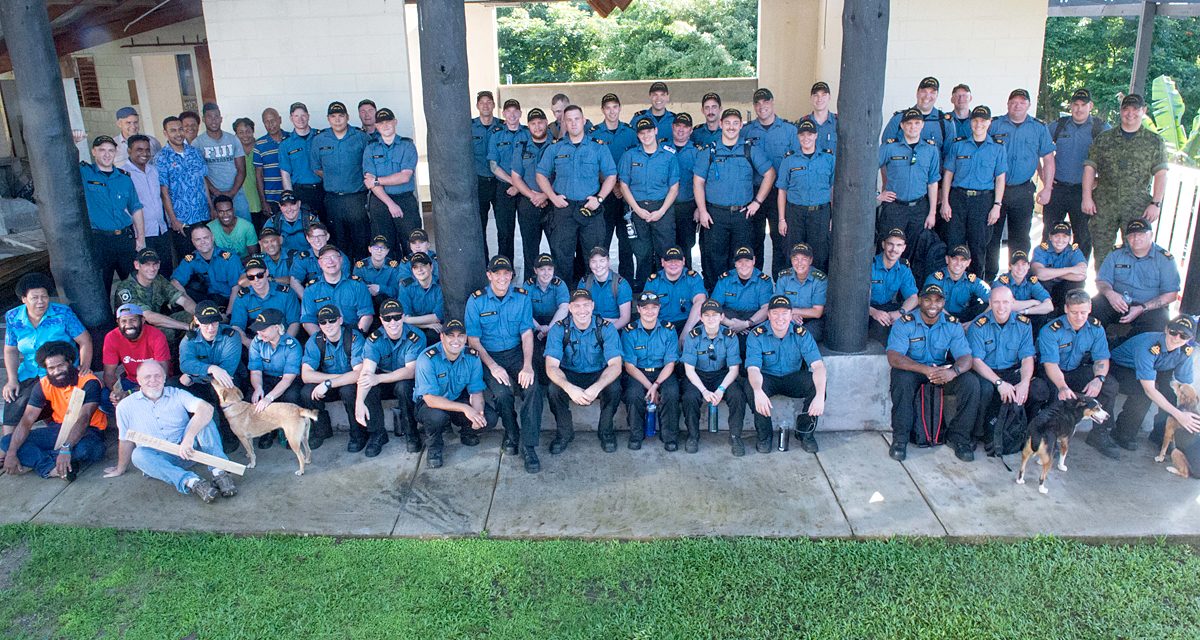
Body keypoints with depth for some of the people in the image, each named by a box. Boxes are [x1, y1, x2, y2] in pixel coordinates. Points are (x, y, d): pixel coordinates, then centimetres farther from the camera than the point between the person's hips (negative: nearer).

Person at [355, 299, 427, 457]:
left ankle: (411, 433, -14)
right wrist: (359, 402, -42)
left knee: (403, 386, -36)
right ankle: (377, 434, -9)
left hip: (407, 382, -2)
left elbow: (411, 371, -29)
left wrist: (379, 378, -43)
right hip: (384, 382, 3)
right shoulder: (374, 339, -13)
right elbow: (367, 371, -26)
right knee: (367, 388, -28)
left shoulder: (416, 337, -20)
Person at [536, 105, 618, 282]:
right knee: (561, 253, -1)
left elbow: (611, 175, 6)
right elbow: (541, 174, 11)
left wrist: (599, 198, -7)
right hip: (563, 208, 1)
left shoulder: (598, 148, 7)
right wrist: (553, 196, -4)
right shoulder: (554, 149, 10)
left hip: (590, 208, 0)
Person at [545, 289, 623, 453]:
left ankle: (606, 430, -1)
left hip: (599, 375, 0)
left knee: (614, 388, -31)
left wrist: (596, 388, -42)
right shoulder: (559, 329, -14)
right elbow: (551, 367, -22)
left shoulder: (606, 328, -15)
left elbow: (615, 365, -22)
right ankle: (565, 432, -3)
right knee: (554, 389, -31)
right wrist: (569, 388, -43)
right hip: (569, 375, 0)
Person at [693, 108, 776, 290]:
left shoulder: (751, 151, 5)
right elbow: (698, 182, 3)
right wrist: (702, 211, -7)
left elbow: (770, 174, 11)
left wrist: (757, 202, 4)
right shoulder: (709, 151, 4)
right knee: (714, 257, 0)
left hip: (742, 213, 1)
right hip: (714, 214, -1)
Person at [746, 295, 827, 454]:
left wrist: (820, 395, -41)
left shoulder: (801, 334, -12)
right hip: (767, 378, -1)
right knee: (752, 389, -34)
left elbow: (818, 365, -22)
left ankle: (805, 432, -3)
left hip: (794, 378, 2)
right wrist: (758, 391, -50)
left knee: (817, 386, -27)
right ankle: (764, 435, -11)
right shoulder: (757, 335, -15)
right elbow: (753, 368, -27)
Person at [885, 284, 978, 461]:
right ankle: (900, 439, -23)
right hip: (912, 370, -3)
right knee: (902, 380, -36)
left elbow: (965, 357, -10)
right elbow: (894, 358, -25)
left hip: (942, 369, 3)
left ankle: (958, 436, -2)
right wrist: (926, 370, -39)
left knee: (971, 384, -21)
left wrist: (953, 371, -36)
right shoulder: (905, 323, -14)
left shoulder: (952, 325, -3)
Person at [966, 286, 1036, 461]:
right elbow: (976, 361, -17)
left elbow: (1027, 358, -3)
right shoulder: (978, 326, -11)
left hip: (1011, 372, 4)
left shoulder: (1023, 324, 1)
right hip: (985, 373, -4)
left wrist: (1024, 382, -23)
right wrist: (999, 382, -30)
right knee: (986, 388, -36)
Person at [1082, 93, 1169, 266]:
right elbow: (1089, 168, 6)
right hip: (1103, 206, 1)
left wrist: (1156, 203, -8)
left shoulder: (1154, 141, 6)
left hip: (1138, 207, -1)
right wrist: (1087, 197, -4)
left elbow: (1160, 175, 2)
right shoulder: (1104, 139, 10)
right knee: (1101, 251, 4)